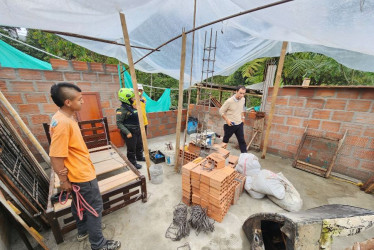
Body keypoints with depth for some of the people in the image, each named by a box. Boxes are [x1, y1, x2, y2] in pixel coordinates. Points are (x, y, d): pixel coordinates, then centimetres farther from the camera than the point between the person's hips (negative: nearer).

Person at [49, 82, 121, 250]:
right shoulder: (62, 123, -27)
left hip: (78, 172, 10)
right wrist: (64, 180, -14)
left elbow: (69, 149, 8)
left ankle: (83, 231, 49)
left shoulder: (66, 118, 4)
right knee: (94, 207, 6)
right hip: (82, 174, -10)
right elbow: (56, 157, -24)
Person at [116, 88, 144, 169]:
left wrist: (139, 127, 19)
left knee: (140, 145, 24)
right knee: (131, 149, 6)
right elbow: (119, 123, -21)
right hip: (130, 133, -9)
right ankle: (133, 164, 24)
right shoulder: (122, 110, -19)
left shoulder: (132, 107, 8)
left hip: (137, 131, 9)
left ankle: (140, 157, 46)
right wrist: (127, 132, -26)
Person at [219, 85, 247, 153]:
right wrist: (227, 120, -18)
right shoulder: (229, 101, -20)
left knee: (242, 140, 9)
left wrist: (243, 117, 11)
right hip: (230, 125, -4)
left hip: (239, 124, 5)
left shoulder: (243, 99, -1)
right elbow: (221, 111, -12)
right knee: (225, 140, 12)